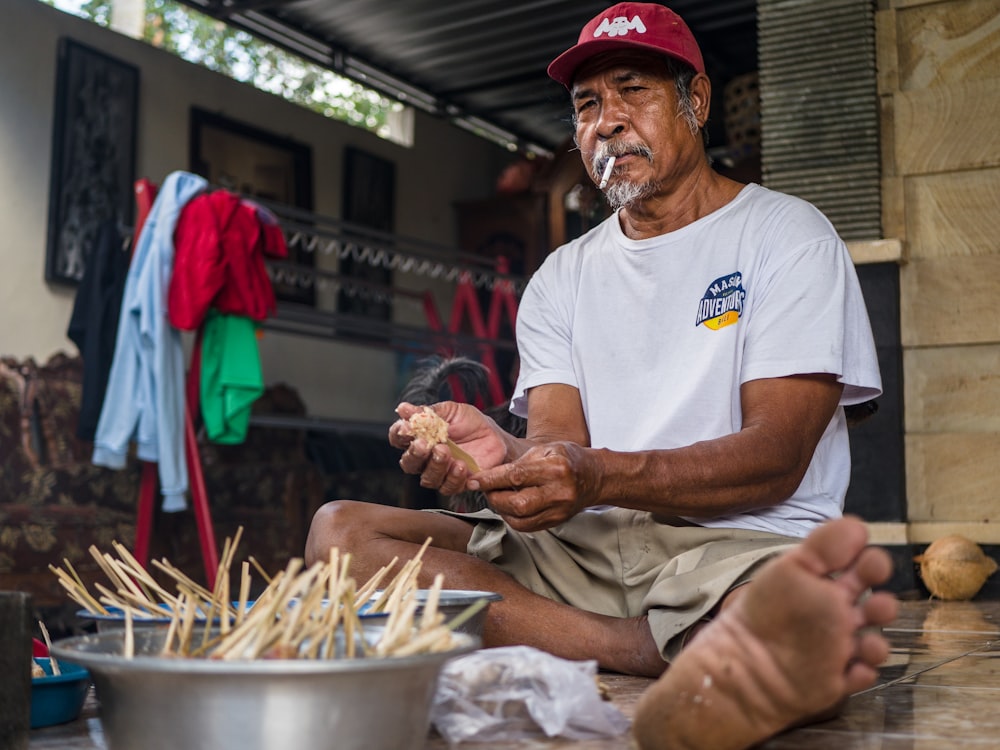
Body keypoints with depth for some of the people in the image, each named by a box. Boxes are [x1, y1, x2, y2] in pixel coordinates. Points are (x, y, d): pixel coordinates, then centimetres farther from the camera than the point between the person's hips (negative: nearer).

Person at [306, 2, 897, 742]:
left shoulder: (786, 235, 6)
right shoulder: (563, 278, 20)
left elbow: (777, 458, -7)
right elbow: (560, 442, 5)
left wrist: (600, 476, -24)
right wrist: (506, 456, -21)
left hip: (738, 542, -6)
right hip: (583, 547, 7)